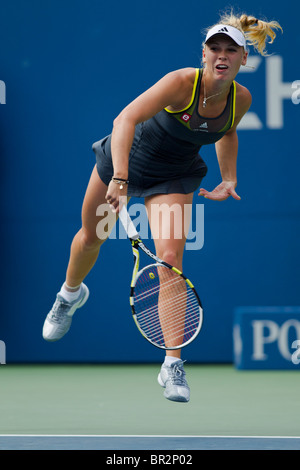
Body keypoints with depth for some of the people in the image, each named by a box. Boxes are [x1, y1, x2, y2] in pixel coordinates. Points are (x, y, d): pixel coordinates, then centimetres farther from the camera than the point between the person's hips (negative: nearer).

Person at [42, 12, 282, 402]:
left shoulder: (241, 99, -16)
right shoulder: (182, 82, -32)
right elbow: (125, 119, -43)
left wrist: (229, 180, 0)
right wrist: (119, 178, -54)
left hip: (172, 179, 2)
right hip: (126, 158, -2)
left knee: (170, 258, -17)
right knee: (91, 237, 19)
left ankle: (173, 367, -13)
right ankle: (70, 294, 55)